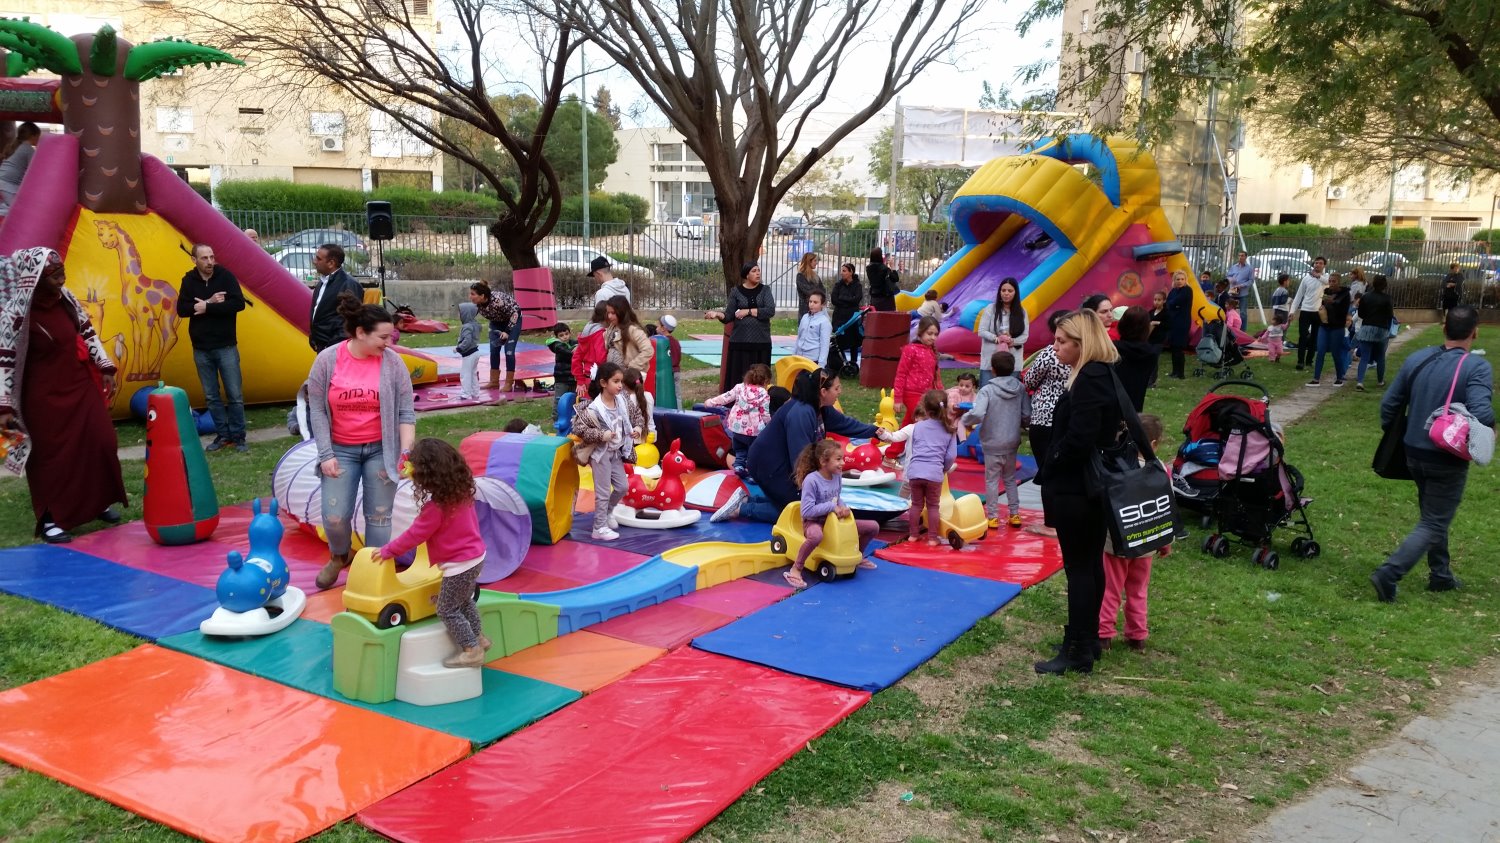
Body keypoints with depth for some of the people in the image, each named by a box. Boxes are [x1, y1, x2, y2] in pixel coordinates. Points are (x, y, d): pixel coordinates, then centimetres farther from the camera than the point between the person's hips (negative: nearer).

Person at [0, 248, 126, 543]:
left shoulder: (66, 300, -1)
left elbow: (87, 333, 11)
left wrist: (106, 368, 9)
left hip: (81, 385, 6)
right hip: (45, 395, -6)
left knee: (99, 442, 9)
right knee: (51, 454, 1)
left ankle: (98, 502, 26)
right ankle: (50, 519, 13)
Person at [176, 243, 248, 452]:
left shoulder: (225, 276, -4)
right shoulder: (189, 280, 3)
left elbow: (238, 303, -15)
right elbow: (182, 309, -5)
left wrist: (207, 307, -16)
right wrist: (211, 302, -16)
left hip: (226, 346, -3)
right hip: (201, 349, 3)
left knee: (235, 395, -2)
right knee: (211, 397, 8)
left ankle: (238, 436, 7)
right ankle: (222, 434, 17)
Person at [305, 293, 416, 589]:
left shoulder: (392, 362, -9)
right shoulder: (327, 359, -9)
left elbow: (406, 412, -7)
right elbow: (317, 410, -4)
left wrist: (406, 452, -15)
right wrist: (326, 454, -8)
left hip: (381, 450, 0)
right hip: (341, 450, 0)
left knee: (379, 515, 2)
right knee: (334, 517, -2)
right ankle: (339, 556, 30)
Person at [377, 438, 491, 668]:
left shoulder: (436, 508, -24)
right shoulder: (462, 493, 1)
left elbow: (414, 535, -17)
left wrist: (388, 550, -5)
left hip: (459, 565, -9)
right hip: (475, 556, 9)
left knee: (447, 610, 3)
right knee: (463, 602, 27)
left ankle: (472, 651, 5)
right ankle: (479, 638, 35)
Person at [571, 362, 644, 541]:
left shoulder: (623, 401, -5)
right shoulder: (594, 408, -24)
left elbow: (637, 414, 12)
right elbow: (578, 428, -23)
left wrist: (638, 427, -8)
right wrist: (601, 435, -27)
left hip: (617, 452, 7)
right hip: (600, 453, -7)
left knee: (622, 486, 14)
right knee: (603, 492, 0)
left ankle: (607, 512, 40)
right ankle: (599, 528, 12)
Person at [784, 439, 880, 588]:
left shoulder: (837, 476, -3)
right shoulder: (811, 480, -24)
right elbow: (807, 511, -26)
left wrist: (844, 507, -11)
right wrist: (832, 507, -25)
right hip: (814, 522, -7)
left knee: (873, 526, 5)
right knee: (816, 536, -45)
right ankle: (796, 569, -25)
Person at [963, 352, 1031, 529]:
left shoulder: (987, 390, -17)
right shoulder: (1020, 388, -3)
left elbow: (977, 415, -29)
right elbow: (1027, 416, -2)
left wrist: (965, 419, -9)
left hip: (992, 444, -4)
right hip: (1012, 443, 4)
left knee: (992, 480, 8)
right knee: (1010, 479, 19)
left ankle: (993, 517, 12)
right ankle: (1014, 514, 21)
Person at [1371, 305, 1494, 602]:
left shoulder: (1416, 360, -1)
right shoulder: (1477, 367, -19)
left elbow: (1388, 405, 3)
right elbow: (1482, 415, -31)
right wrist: (1489, 428, -8)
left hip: (1414, 454, 6)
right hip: (1448, 461, -6)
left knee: (1433, 516, 24)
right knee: (1433, 524, 5)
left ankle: (1441, 575, 35)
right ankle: (1388, 575, -7)